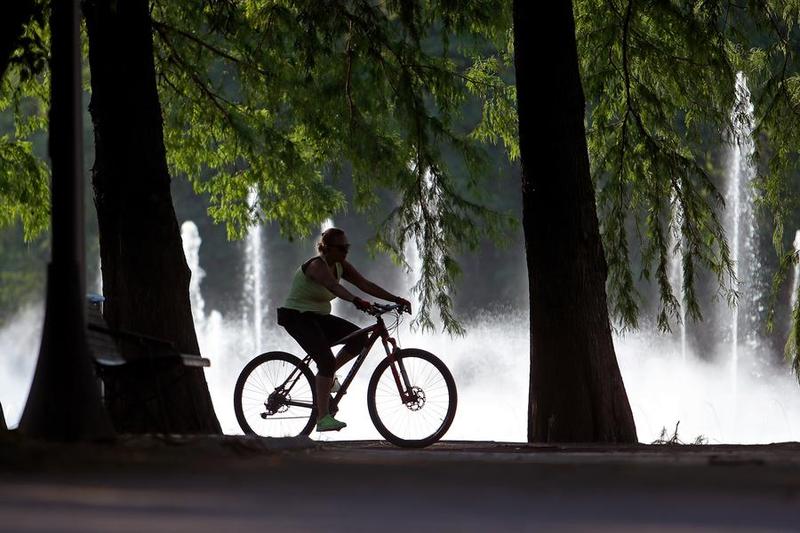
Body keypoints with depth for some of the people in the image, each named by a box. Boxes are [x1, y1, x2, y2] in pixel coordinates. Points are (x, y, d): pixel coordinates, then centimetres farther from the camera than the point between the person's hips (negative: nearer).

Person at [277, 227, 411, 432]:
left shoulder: (341, 266, 5)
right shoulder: (317, 265, -21)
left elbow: (365, 284, -1)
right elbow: (333, 286, -40)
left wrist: (396, 299, -11)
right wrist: (356, 301, -57)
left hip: (318, 317, 9)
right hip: (297, 317, -9)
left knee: (359, 338, -9)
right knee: (327, 360, -24)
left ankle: (325, 376, 7)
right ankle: (323, 418, -26)